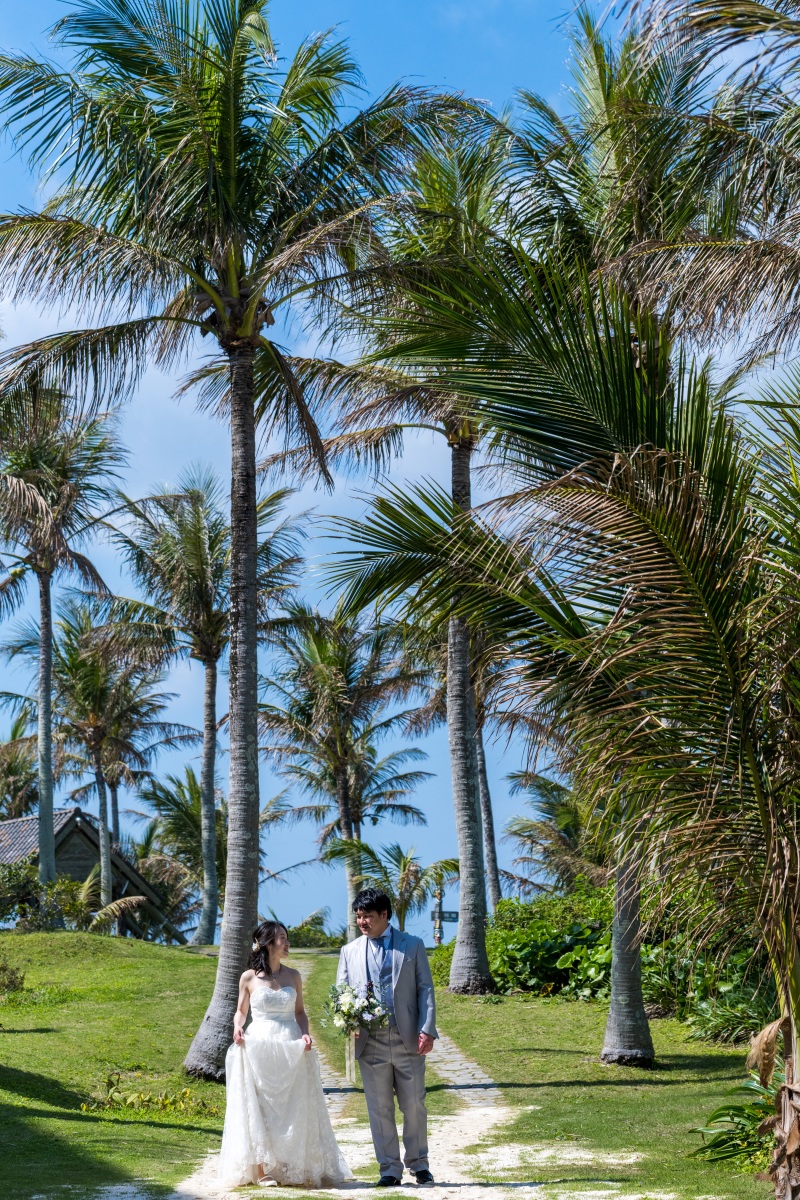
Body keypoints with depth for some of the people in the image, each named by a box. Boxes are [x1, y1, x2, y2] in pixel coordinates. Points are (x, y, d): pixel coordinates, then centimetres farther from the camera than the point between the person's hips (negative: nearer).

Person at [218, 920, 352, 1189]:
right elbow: (241, 1011, 9)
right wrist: (237, 1027, -11)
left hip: (291, 1050, 3)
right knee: (260, 1108, 0)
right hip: (259, 1047, -3)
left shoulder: (293, 975, 8)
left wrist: (305, 1034, -5)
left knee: (294, 1109, 3)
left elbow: (300, 1011, 12)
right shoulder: (249, 978, 1)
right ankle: (262, 1170, 4)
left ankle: (296, 1169, 10)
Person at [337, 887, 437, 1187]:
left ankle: (419, 1166, 18)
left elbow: (425, 989, 2)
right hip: (370, 1042, 2)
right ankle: (389, 1170, 12)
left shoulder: (412, 945, 6)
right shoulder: (350, 951, 11)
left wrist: (427, 1030, -9)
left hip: (408, 1039, -2)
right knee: (380, 1109, 4)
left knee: (414, 1106, 4)